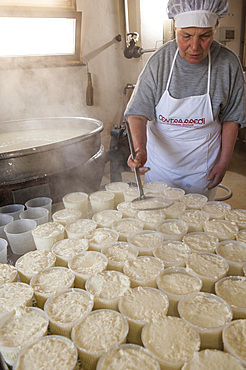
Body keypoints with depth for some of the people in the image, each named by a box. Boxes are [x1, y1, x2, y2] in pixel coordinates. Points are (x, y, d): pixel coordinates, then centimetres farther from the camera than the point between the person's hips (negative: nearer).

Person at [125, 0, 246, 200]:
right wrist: (140, 149, -33)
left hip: (202, 165, 1)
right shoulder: (159, 61, -13)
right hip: (160, 160, 0)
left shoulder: (228, 63, -10)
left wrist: (224, 162, -4)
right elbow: (138, 112, -15)